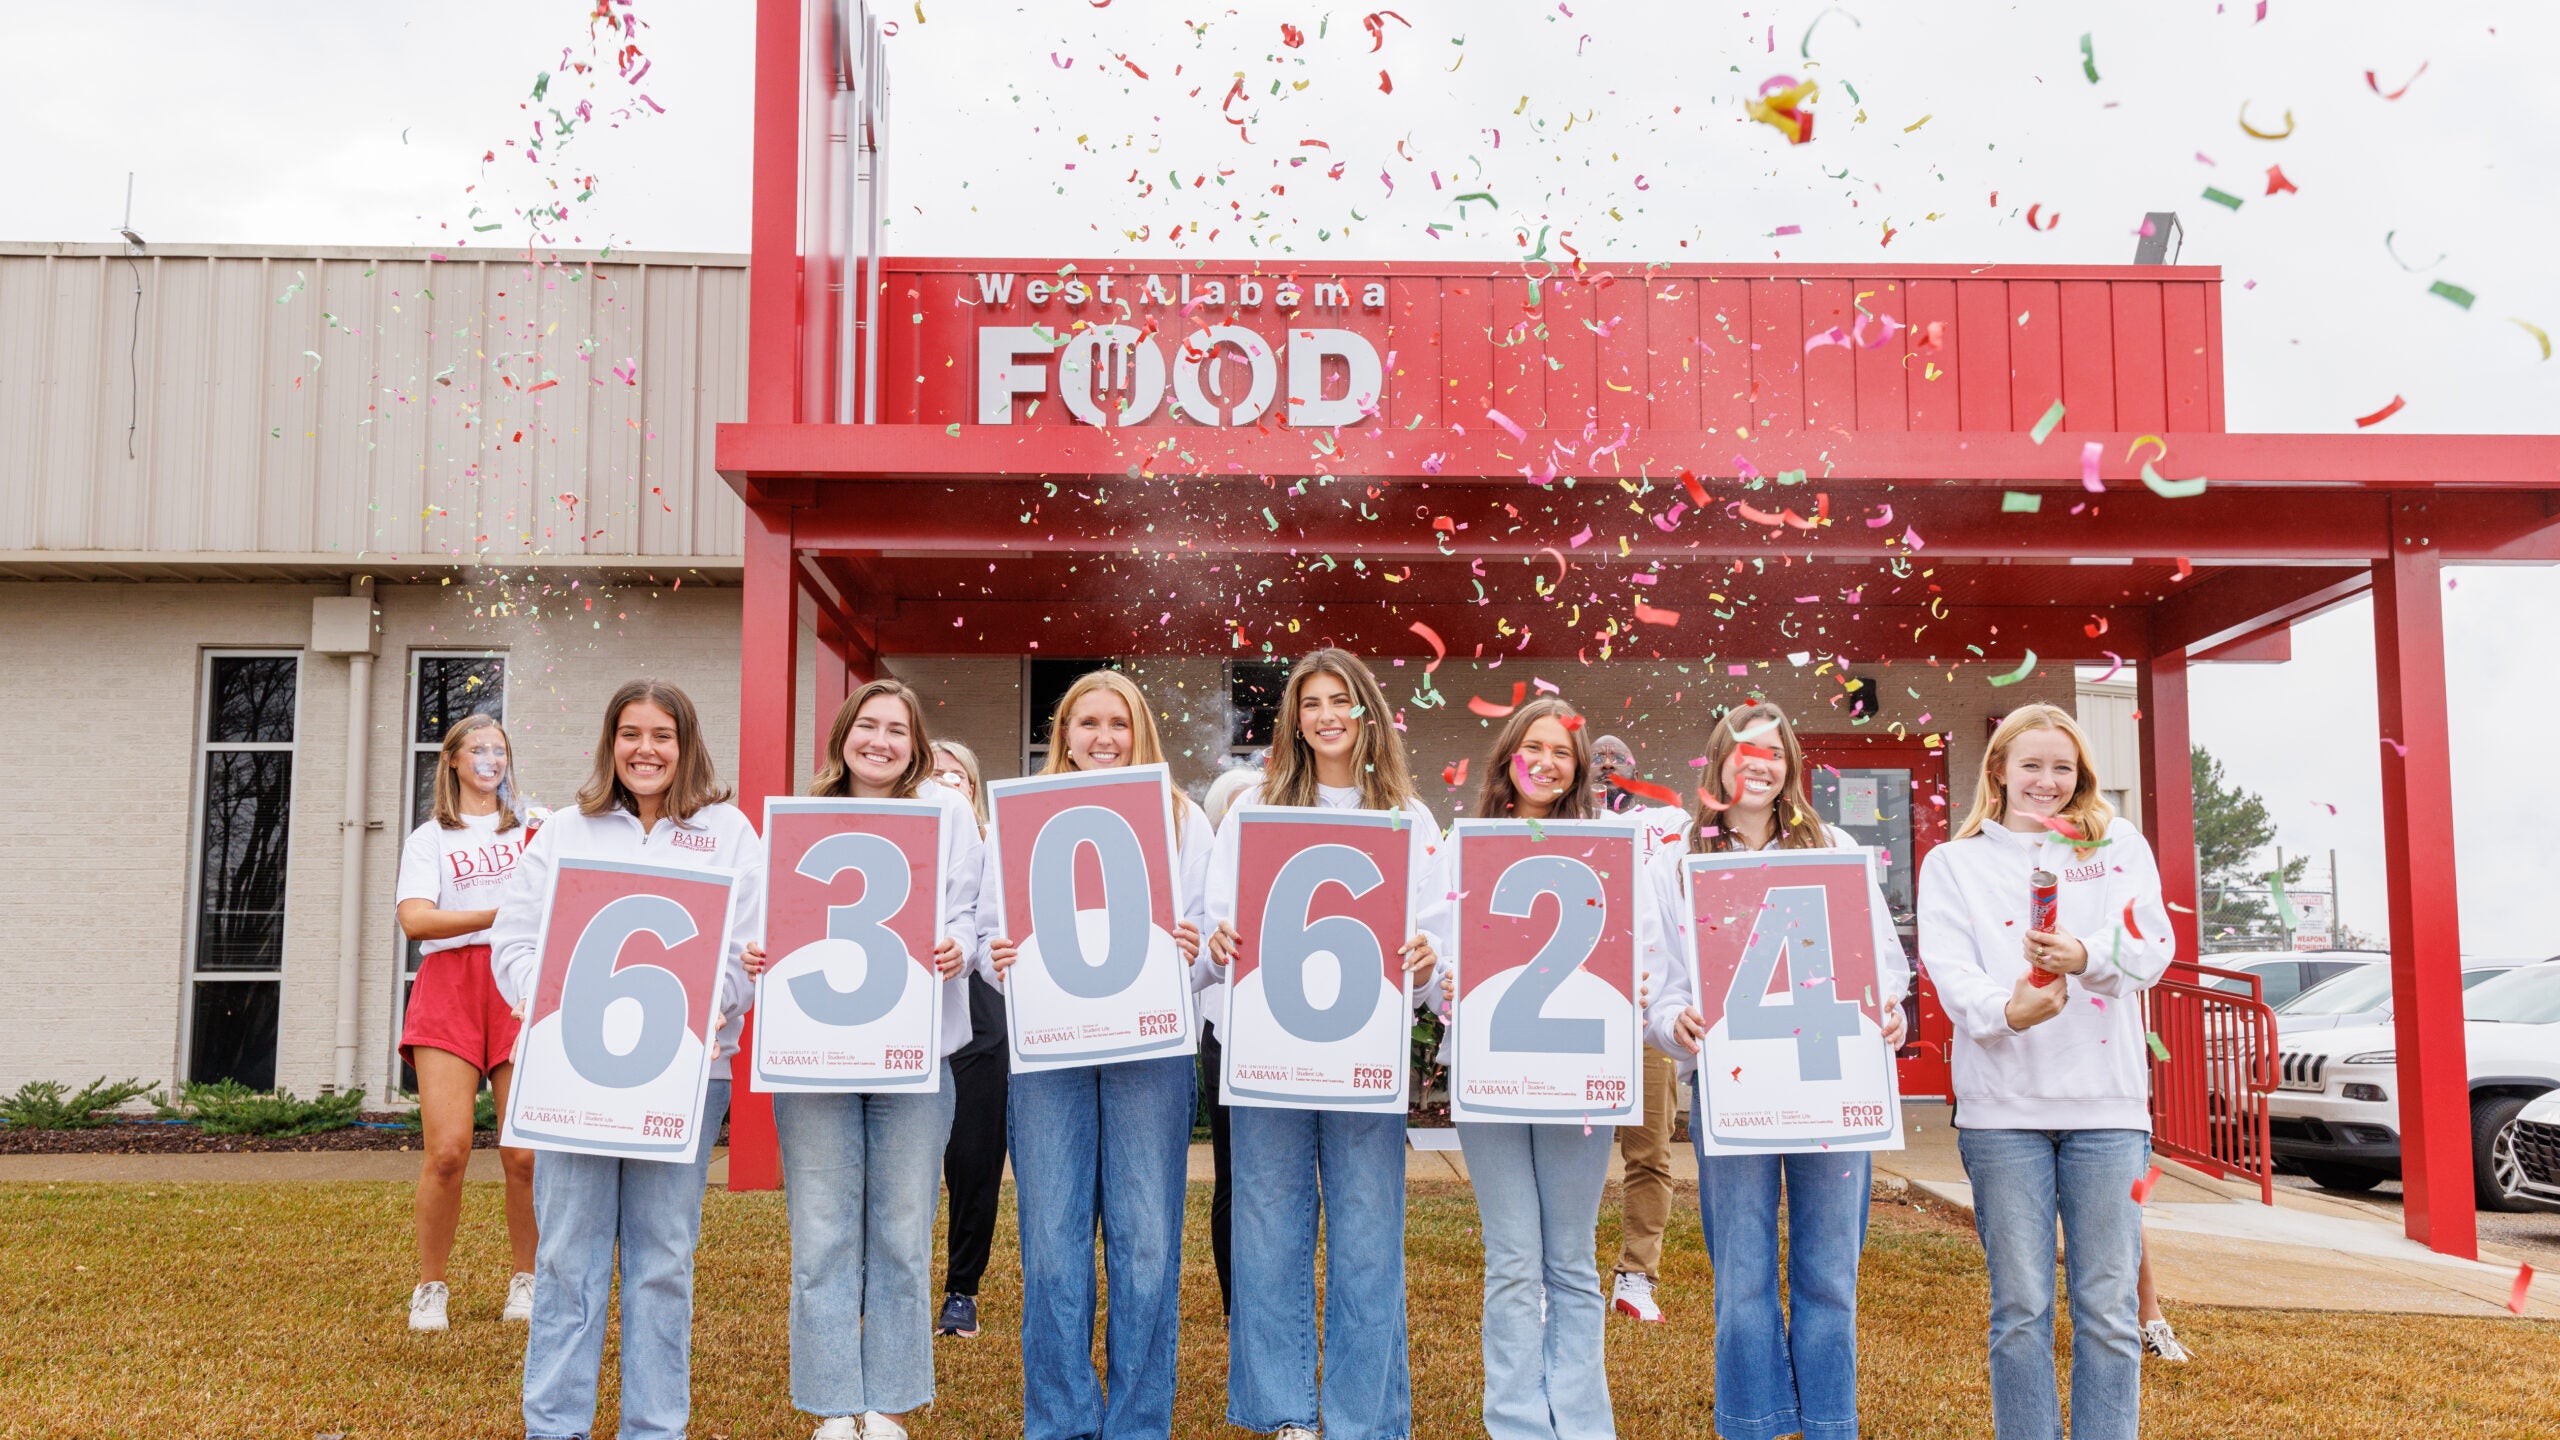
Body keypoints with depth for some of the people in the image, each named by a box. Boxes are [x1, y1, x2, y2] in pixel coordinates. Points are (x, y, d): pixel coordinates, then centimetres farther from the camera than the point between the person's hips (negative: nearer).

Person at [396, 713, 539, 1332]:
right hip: (449, 986, -1)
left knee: (526, 1153, -5)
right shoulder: (430, 838, 15)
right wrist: (497, 915, -13)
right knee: (447, 1149, -11)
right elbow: (414, 919, -2)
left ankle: (526, 1281, 12)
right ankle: (430, 1289, 6)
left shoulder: (533, 829, 22)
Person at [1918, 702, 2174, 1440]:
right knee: (2020, 1311, 3)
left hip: (2106, 1102, 1)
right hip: (2002, 1107, -1)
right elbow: (1948, 966, -4)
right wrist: (2005, 1010, -24)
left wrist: (2084, 956, -23)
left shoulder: (2121, 848, 14)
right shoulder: (1953, 862, 11)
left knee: (2110, 1312, 2)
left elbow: (2152, 947, -1)